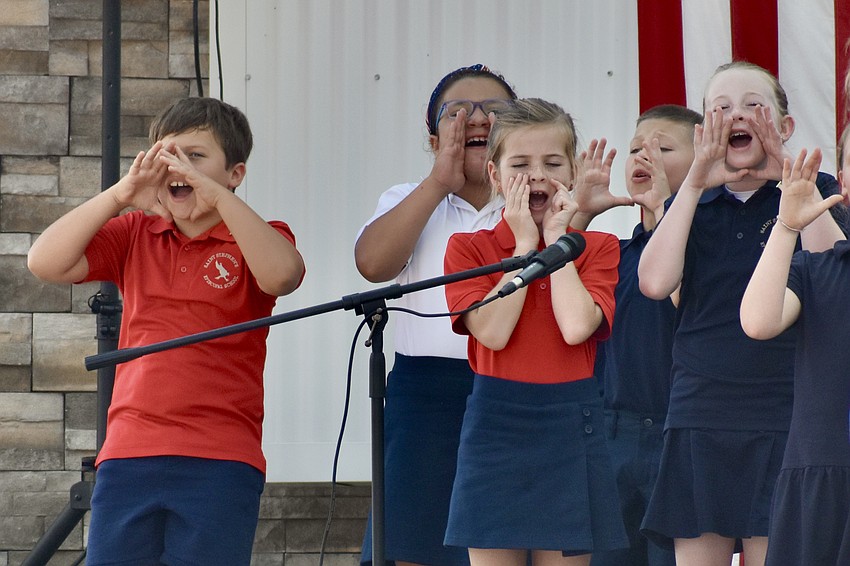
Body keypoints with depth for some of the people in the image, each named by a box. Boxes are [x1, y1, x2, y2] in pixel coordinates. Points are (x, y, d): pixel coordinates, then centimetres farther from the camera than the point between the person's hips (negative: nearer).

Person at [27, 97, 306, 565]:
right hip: (128, 457, 3)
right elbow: (46, 263, 2)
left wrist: (216, 194, -23)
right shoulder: (135, 235, 15)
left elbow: (282, 274, -18)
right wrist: (119, 196, -6)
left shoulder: (253, 240, 6)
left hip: (220, 464, -3)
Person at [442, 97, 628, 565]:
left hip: (569, 431, 1)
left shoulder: (598, 248, 5)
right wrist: (526, 243, -8)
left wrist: (557, 239, -7)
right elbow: (493, 331, -13)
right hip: (496, 426, -1)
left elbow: (577, 327, -14)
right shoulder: (468, 249, 3)